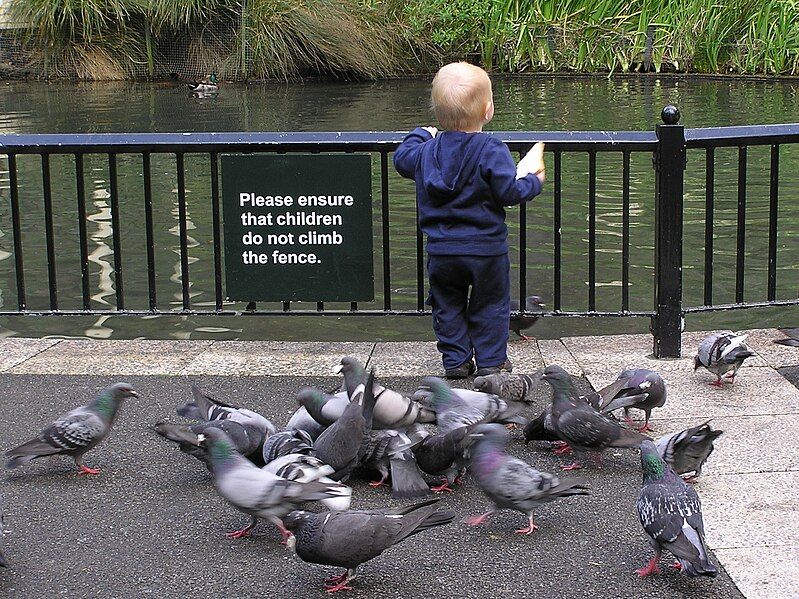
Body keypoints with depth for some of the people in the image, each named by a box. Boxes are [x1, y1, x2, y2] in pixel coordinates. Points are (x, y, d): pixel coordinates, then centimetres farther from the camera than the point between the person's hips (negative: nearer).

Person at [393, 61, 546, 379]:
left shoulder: (427, 150, 0)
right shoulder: (492, 150, -16)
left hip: (441, 251, 4)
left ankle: (455, 359, 18)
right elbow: (510, 192, -18)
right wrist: (533, 180, 2)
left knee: (448, 305, 17)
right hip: (486, 249, -3)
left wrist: (420, 135, 36)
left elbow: (401, 159, 19)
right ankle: (491, 360, 14)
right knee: (490, 305, 11)